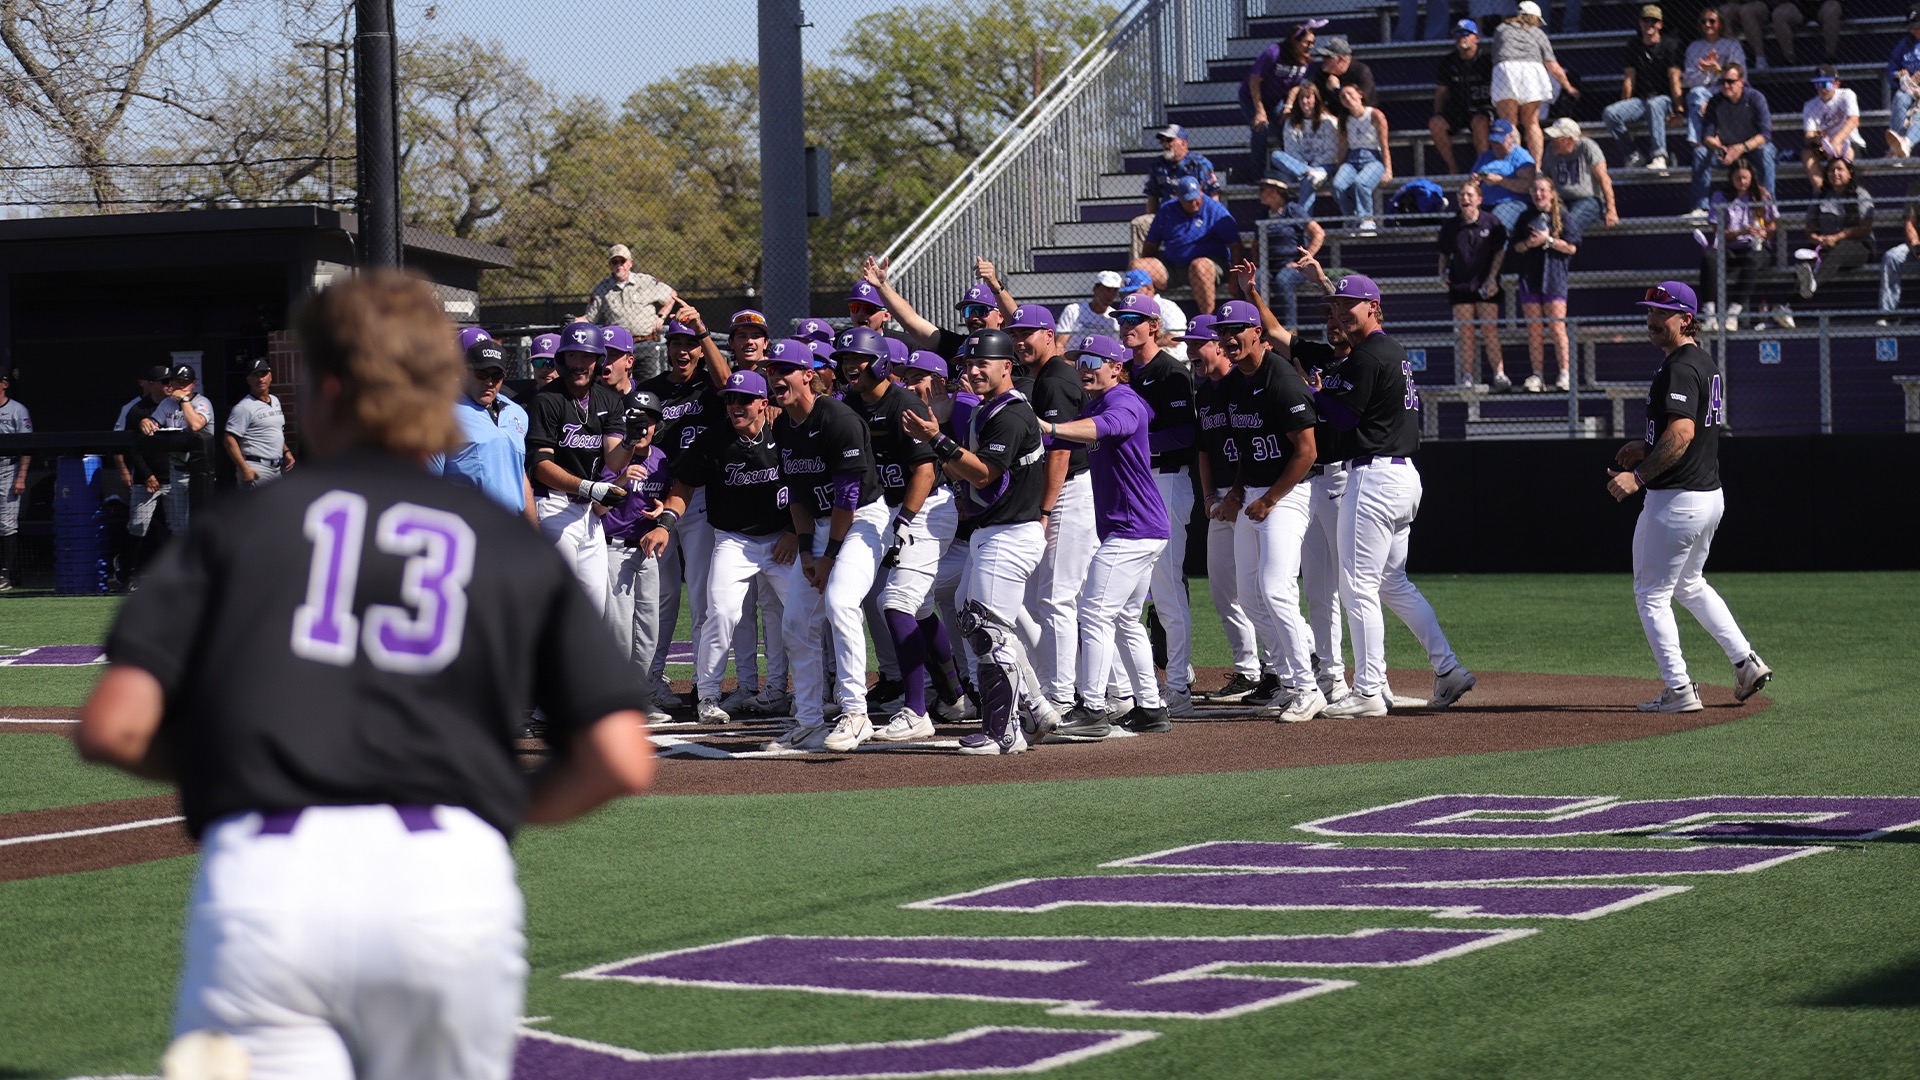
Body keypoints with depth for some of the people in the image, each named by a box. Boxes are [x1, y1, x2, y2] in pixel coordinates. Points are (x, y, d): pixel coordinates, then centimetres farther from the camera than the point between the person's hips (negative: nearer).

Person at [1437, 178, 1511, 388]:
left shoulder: (1491, 223, -1)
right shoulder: (1450, 226, 5)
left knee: (1489, 330, -5)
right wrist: (1442, 275, 0)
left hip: (1486, 286, -2)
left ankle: (1499, 375, -4)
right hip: (1460, 286, 2)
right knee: (1465, 332, 1)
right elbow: (1444, 254, 14)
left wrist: (1492, 278, -8)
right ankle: (1467, 378, 3)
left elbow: (1500, 252, 1)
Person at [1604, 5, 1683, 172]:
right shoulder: (1634, 45, 12)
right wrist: (1625, 107, 6)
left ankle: (1659, 156, -50)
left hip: (1664, 99, -5)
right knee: (1609, 113, -21)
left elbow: (1674, 79, -7)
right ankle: (1634, 155, -13)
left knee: (1654, 104, -41)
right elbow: (1629, 78, 12)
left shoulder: (1669, 45, -1)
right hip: (1640, 100, 5)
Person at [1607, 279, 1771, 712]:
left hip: (1676, 499, -10)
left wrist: (1639, 475, -31)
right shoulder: (1704, 361, 14)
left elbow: (1683, 433, -31)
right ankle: (1746, 661, 22)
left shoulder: (1679, 368, -19)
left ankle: (1678, 690, 1)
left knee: (1651, 593, 1)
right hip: (1710, 494, 10)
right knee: (1689, 584, 26)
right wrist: (1647, 446, 18)